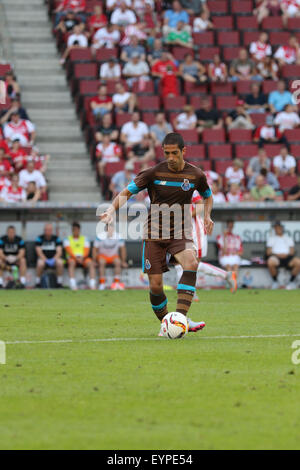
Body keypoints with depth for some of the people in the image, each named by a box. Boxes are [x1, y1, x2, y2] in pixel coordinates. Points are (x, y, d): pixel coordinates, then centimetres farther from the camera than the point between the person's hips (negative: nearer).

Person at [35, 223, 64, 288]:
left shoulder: (56, 239, 5)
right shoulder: (39, 238, 1)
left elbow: (59, 251, -3)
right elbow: (39, 252, -8)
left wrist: (54, 259, -21)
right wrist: (46, 260, -21)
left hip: (54, 258, 1)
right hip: (43, 258, -1)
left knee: (60, 262, -33)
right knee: (40, 264, -37)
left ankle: (59, 282, -22)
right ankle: (37, 282, -20)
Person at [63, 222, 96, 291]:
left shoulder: (84, 239, 18)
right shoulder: (67, 239, 13)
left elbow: (86, 251, 4)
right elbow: (69, 251, -2)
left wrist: (82, 257, -17)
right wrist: (75, 257, -20)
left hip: (83, 258, 2)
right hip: (72, 258, -2)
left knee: (90, 263, -31)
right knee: (71, 262, -38)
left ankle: (92, 284, -41)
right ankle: (73, 284, -49)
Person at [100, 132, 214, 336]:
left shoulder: (196, 175, -1)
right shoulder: (154, 173, -6)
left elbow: (208, 196, 20)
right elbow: (127, 192, -4)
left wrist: (207, 216, 2)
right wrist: (112, 209, -22)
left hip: (180, 233, 0)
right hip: (154, 235, 0)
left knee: (191, 262, -30)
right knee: (156, 285, -4)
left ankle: (181, 318, -34)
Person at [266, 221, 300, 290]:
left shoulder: (288, 238, 26)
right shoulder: (271, 238, 22)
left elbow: (292, 251, 13)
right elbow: (268, 252, 10)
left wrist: (286, 254, -8)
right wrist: (277, 254, -9)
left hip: (287, 256, 1)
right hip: (276, 257, -1)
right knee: (270, 262, -40)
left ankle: (292, 281, -10)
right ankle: (275, 281, -14)